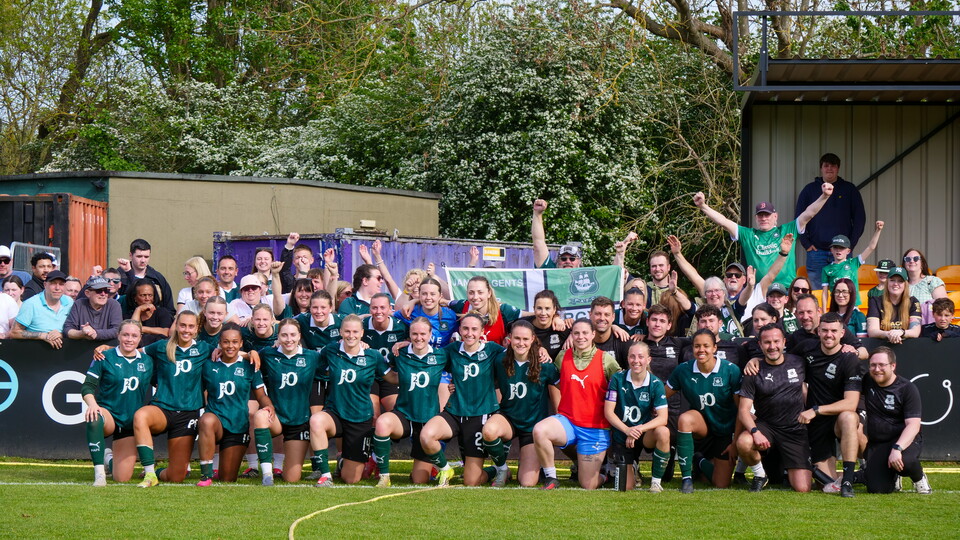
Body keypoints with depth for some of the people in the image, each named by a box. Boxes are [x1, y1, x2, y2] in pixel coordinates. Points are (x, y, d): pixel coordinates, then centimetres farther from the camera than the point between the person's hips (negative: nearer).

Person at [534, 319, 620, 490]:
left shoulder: (606, 360, -4)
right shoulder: (562, 356, 4)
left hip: (595, 429, -2)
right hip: (567, 421, 2)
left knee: (588, 486, -2)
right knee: (539, 430, -33)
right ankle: (550, 478, -11)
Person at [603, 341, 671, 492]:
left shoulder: (656, 384, -11)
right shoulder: (617, 379, -9)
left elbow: (662, 418, -18)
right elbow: (608, 412, -11)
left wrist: (640, 429, -33)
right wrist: (627, 430, -27)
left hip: (646, 435, 0)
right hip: (622, 437, 0)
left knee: (663, 432, -36)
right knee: (626, 487, -7)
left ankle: (656, 481, -17)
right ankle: (632, 466, 32)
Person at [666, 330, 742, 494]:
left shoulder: (731, 371, -17)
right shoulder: (683, 370, -11)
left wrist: (736, 441, -11)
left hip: (726, 432, -1)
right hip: (702, 426, 1)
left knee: (721, 485, -3)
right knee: (685, 418, -36)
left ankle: (703, 462, 33)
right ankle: (686, 478, -23)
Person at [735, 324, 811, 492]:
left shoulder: (798, 363, 3)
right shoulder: (754, 372, -5)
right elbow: (744, 410, -10)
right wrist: (755, 432, -25)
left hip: (796, 430, 1)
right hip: (766, 426, -1)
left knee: (802, 488, -13)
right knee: (743, 443, -36)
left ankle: (789, 470, 25)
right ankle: (760, 475, -3)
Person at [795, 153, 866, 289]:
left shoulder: (849, 190, 9)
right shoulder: (809, 190, 10)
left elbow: (860, 218, 8)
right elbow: (799, 218, 10)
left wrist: (851, 243, -2)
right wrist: (806, 243, -1)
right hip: (816, 251, 0)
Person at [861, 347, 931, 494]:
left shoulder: (907, 389, -10)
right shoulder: (867, 382, 4)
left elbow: (913, 425, -18)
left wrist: (897, 448, -33)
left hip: (904, 439, -4)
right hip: (876, 443, 4)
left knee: (905, 461, -39)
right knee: (877, 490, -13)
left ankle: (919, 478, 0)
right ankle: (893, 476, 25)